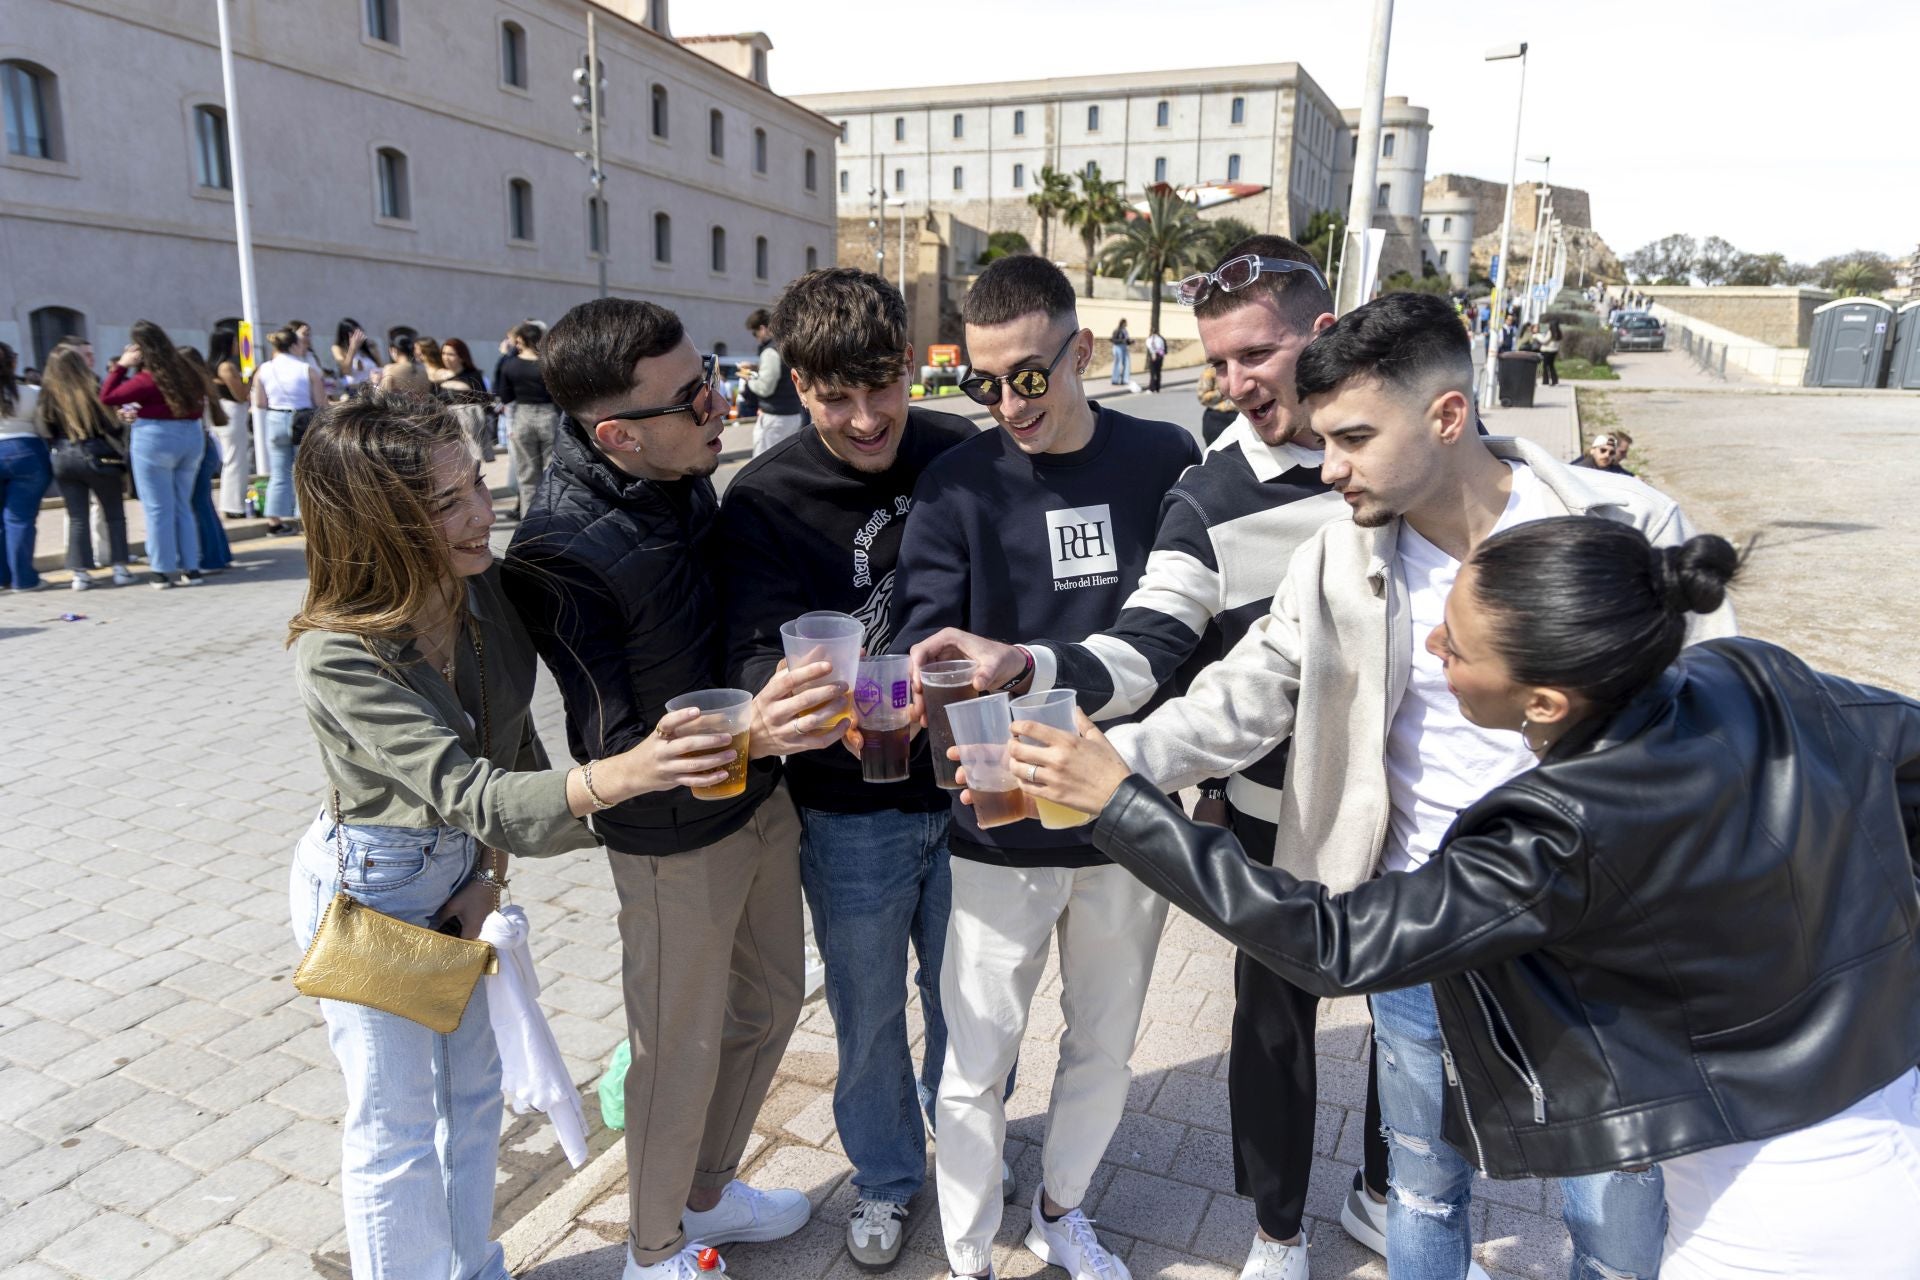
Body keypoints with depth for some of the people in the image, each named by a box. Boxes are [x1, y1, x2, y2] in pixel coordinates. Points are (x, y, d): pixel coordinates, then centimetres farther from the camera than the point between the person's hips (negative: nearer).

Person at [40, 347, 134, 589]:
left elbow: (48, 432, 3)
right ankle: (120, 568, 5)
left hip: (63, 458, 3)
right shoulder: (93, 391, -9)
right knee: (114, 515, 8)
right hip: (97, 456, -3)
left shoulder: (48, 395, 1)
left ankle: (81, 573, 6)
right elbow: (114, 426, -7)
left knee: (76, 519, 7)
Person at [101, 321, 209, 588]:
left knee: (158, 509, 2)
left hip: (155, 438, -6)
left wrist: (120, 366, -2)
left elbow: (107, 397, -6)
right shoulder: (185, 369, 3)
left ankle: (163, 571, 6)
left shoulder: (148, 379, -14)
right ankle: (190, 568, 12)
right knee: (183, 506, 13)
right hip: (192, 436, 6)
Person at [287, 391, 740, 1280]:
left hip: (461, 872, 6)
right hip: (368, 887, -6)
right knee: (395, 1124, 11)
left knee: (472, 1090, 22)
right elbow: (470, 794, -40)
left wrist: (491, 875, -7)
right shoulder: (335, 658, -30)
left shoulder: (490, 592, -14)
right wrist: (619, 775, -56)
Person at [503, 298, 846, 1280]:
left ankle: (708, 1193, 48)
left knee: (768, 1004, 23)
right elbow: (615, 747, -26)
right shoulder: (559, 551, -26)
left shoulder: (688, 481, -5)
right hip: (676, 839, -7)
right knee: (682, 1052, 12)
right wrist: (744, 732, -42)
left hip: (763, 797, 7)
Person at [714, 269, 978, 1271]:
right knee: (869, 1011, 17)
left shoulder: (965, 456, -6)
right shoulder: (764, 501, -12)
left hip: (970, 789, 2)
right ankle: (885, 1176, 45)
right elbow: (758, 653, -21)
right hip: (851, 812, -1)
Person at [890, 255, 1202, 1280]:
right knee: (977, 1064, 10)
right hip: (999, 827, -2)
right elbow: (923, 633, -13)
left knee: (1104, 1047, 21)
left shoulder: (1165, 460, -3)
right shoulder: (957, 483, -7)